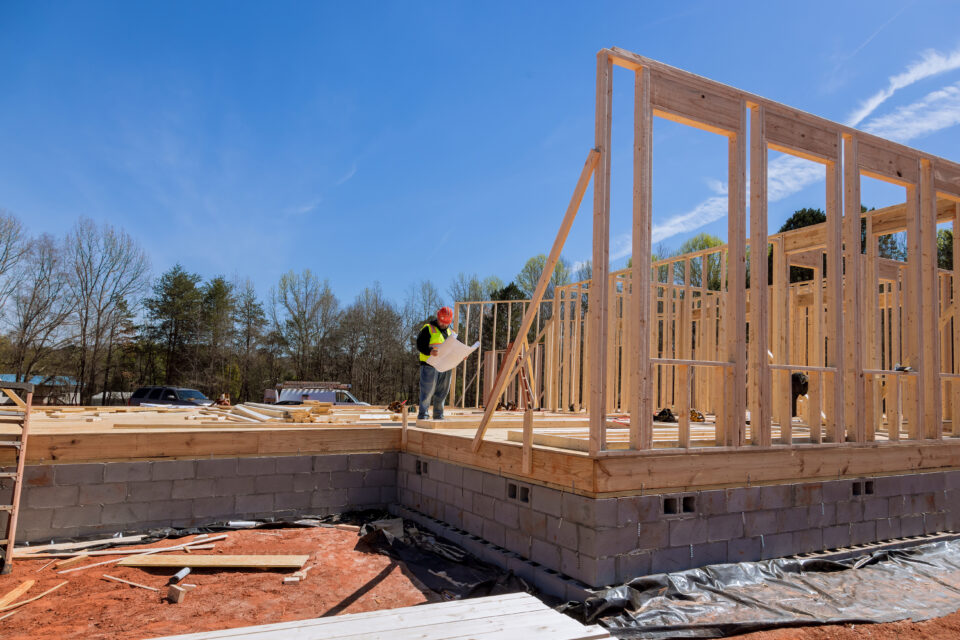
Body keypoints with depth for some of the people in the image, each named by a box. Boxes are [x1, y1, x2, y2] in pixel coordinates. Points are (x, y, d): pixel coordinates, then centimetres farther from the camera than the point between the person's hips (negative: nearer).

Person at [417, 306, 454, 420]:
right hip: (430, 365, -6)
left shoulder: (451, 332, 20)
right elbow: (420, 345, -10)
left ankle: (438, 416, 18)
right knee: (427, 392, -7)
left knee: (441, 393, 9)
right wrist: (430, 351, -29)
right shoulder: (428, 329, -1)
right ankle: (422, 416, -4)